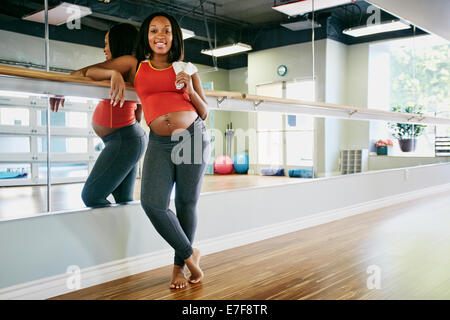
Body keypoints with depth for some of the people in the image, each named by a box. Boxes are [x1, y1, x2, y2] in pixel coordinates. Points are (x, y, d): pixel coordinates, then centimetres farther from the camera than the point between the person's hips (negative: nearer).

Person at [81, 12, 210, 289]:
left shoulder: (186, 69, 13)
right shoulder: (134, 65, 13)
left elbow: (204, 113, 13)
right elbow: (89, 72, 15)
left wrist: (190, 90, -4)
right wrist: (114, 73, -4)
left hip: (193, 136, 0)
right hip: (160, 142, 1)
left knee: (187, 204, 3)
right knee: (152, 202, -17)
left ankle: (180, 265, 20)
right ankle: (190, 253, 4)